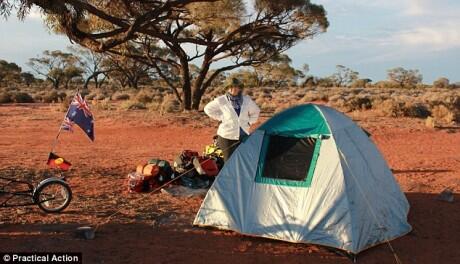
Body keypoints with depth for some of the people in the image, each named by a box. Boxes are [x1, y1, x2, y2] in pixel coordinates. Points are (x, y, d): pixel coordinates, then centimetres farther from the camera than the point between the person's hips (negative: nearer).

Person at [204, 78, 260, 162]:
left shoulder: (247, 100, 4)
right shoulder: (221, 100, -6)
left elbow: (256, 111, 22)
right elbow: (208, 109, 6)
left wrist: (250, 122, 11)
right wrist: (219, 118, 1)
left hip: (244, 136, 4)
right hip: (227, 136, -4)